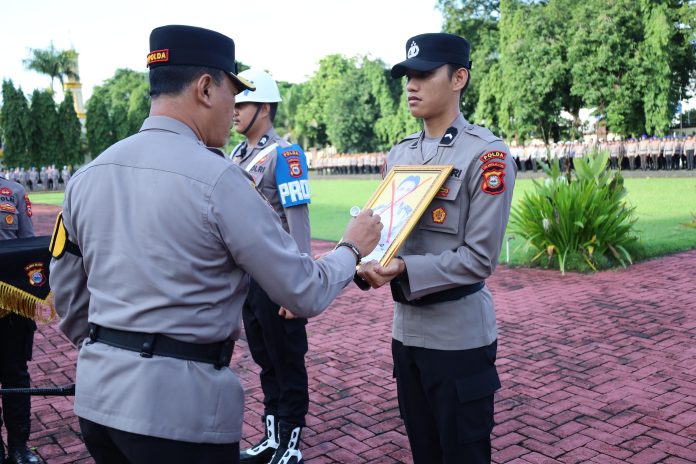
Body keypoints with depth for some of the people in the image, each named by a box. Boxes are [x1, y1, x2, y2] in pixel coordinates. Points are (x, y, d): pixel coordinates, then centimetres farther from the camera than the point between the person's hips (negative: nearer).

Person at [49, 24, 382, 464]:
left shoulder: (87, 175, 3)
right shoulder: (217, 177, -17)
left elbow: (68, 299, 12)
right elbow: (305, 295, -12)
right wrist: (352, 248, 6)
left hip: (97, 396, 7)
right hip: (177, 407, -6)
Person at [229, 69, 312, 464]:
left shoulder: (284, 154, -13)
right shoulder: (237, 156, 11)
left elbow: (299, 224, -17)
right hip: (246, 276, 8)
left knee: (288, 364, 7)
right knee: (264, 361, 18)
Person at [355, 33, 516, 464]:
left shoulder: (487, 154, -12)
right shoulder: (399, 153, 9)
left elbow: (479, 259, -17)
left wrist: (403, 271, -26)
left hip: (459, 336, -6)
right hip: (406, 330, 6)